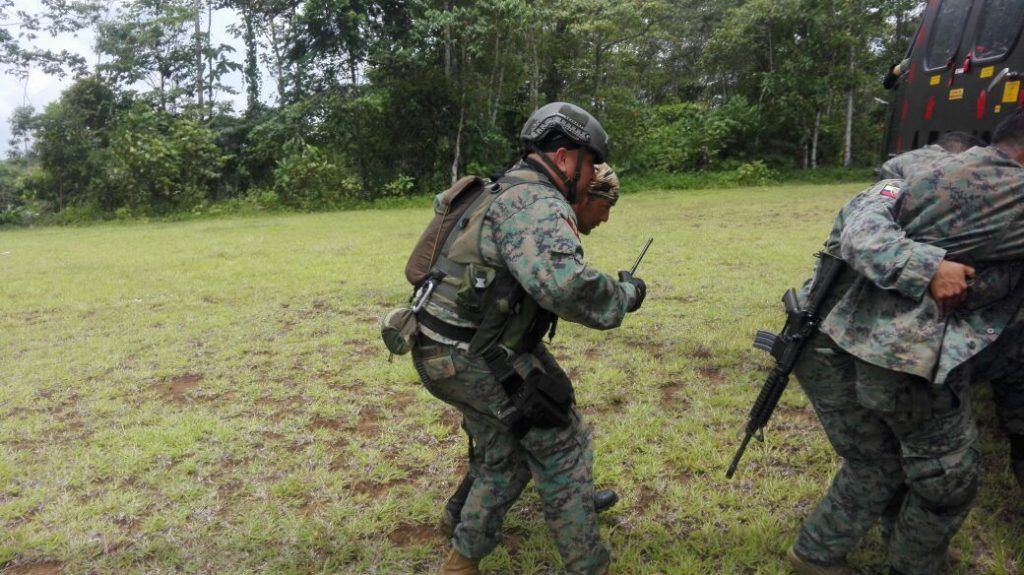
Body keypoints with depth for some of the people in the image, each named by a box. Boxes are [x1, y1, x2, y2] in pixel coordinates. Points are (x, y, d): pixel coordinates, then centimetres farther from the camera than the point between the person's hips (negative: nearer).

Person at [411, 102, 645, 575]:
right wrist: (625, 294, -15)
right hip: (476, 358, -10)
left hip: (445, 357, 10)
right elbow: (567, 286, -33)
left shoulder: (506, 193, 16)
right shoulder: (538, 203, -17)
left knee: (504, 460, 21)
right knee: (561, 445, 4)